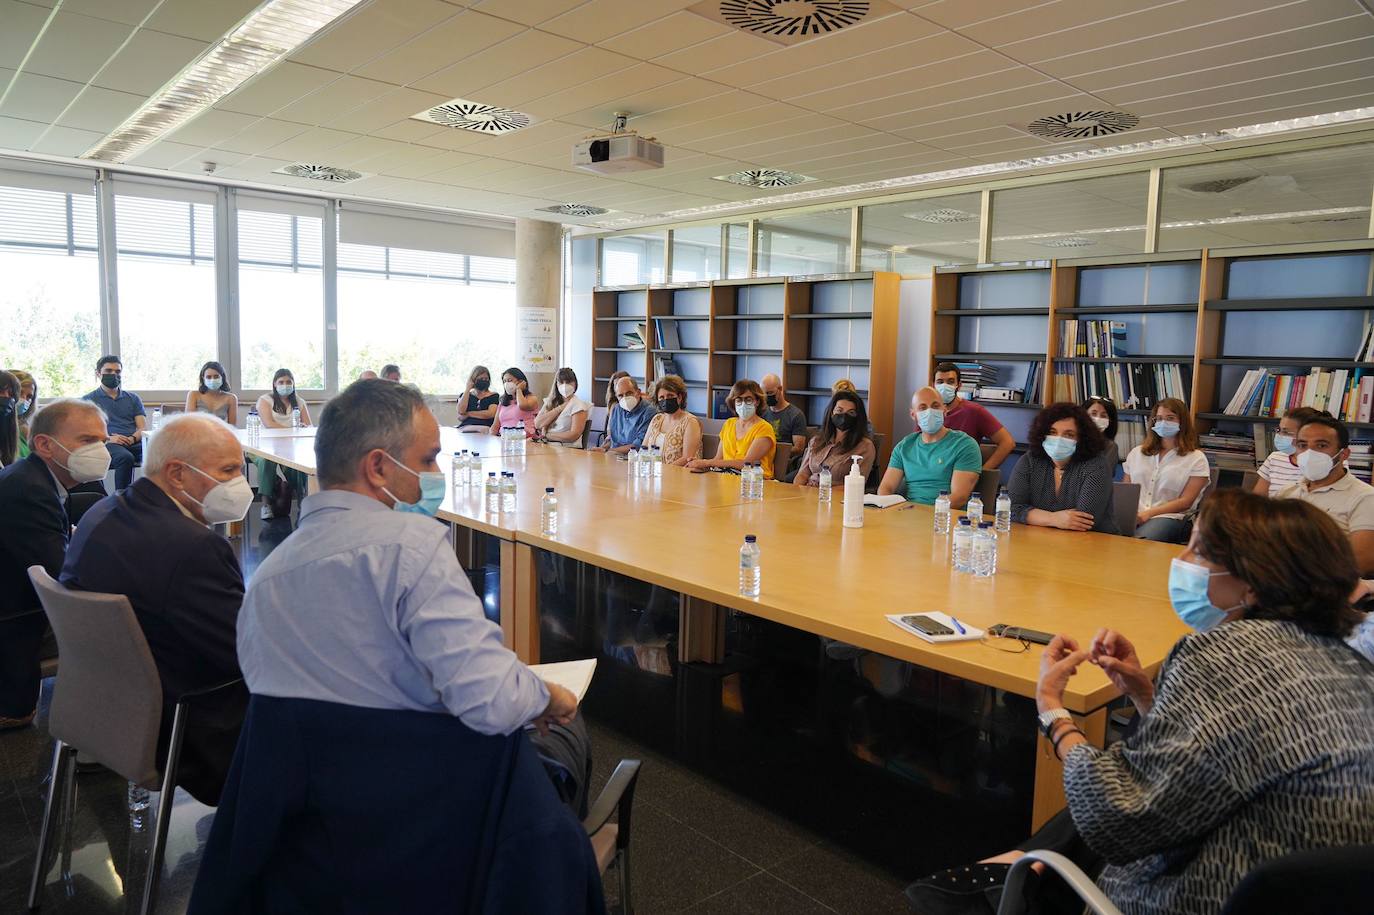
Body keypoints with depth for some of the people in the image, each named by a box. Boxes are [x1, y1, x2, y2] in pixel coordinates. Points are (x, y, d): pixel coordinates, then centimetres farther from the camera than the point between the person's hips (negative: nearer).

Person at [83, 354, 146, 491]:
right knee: (126, 458, -40)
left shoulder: (133, 398, 27)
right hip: (107, 444, -2)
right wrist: (107, 438, -13)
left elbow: (143, 428, 15)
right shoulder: (89, 400, 20)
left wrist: (132, 438, -9)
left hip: (134, 443, 2)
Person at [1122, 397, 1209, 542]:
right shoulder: (1137, 453, 23)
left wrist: (1148, 514, -13)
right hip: (1132, 515, 3)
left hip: (1170, 517, -3)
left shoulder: (1196, 459, 10)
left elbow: (1185, 502, 0)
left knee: (1141, 541, -38)